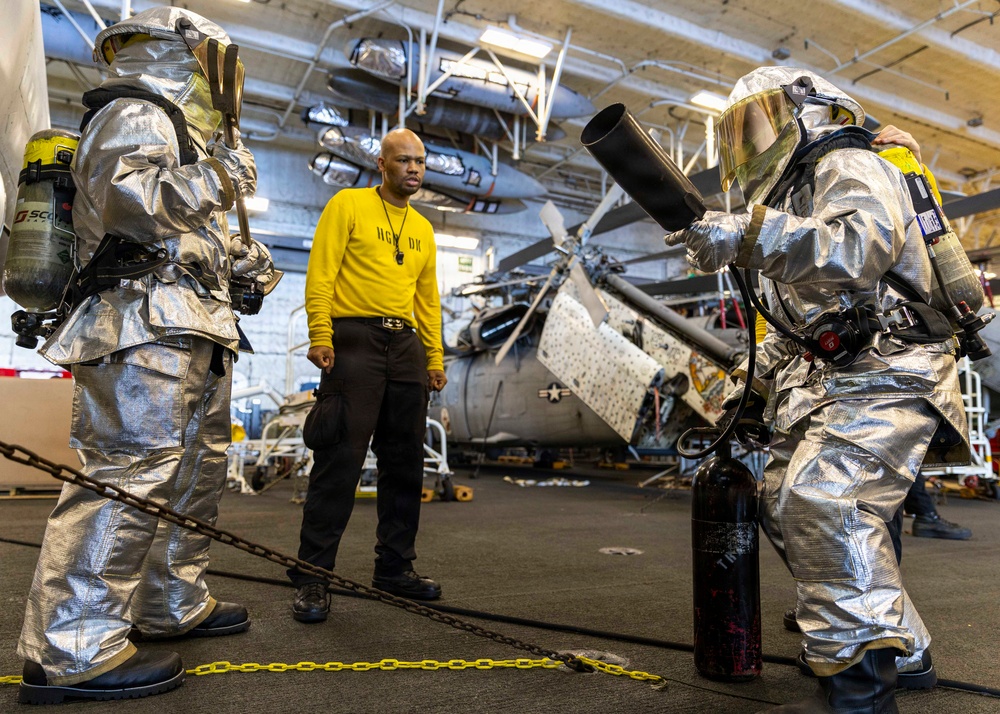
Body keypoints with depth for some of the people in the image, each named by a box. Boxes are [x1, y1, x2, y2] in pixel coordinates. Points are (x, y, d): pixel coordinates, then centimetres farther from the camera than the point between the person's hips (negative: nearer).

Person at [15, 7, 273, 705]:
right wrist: (216, 177, -11)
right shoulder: (135, 114, -2)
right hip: (147, 328, -11)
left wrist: (240, 258, 20)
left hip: (187, 334, 11)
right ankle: (73, 650, -7)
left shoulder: (171, 131, 29)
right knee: (132, 472, -14)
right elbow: (126, 197, -22)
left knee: (196, 468, 14)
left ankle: (174, 605, 25)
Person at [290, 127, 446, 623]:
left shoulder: (423, 229, 20)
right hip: (355, 340, -6)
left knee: (405, 464, 7)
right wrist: (320, 335, -15)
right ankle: (312, 576, 2)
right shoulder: (348, 204, 4)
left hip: (406, 345, 6)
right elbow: (320, 273, -4)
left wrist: (435, 358, 12)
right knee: (340, 461, -8)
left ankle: (395, 568, 19)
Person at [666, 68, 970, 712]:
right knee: (785, 504, 8)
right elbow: (790, 326, 27)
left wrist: (747, 237, -37)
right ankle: (900, 647, 22)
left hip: (884, 375, -10)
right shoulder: (794, 197, 25)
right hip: (826, 381, 10)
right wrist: (753, 389, 21)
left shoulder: (850, 169, -5)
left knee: (825, 501, -26)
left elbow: (862, 247, -31)